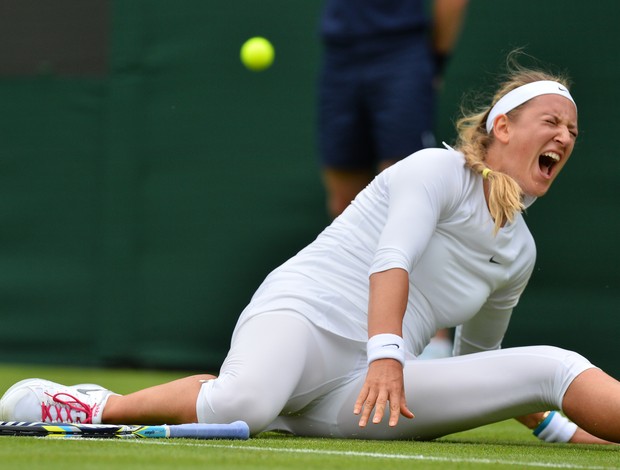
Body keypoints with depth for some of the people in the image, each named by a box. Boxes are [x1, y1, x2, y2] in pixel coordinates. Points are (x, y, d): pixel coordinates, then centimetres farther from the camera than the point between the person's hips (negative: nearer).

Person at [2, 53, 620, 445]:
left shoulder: (518, 252, 23)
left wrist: (557, 426, 31)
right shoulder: (437, 170, 1)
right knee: (240, 404, -37)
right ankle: (98, 405, -19)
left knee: (552, 367, -10)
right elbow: (390, 260, -15)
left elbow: (475, 362, 35)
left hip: (362, 391, 6)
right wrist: (386, 355, -31)